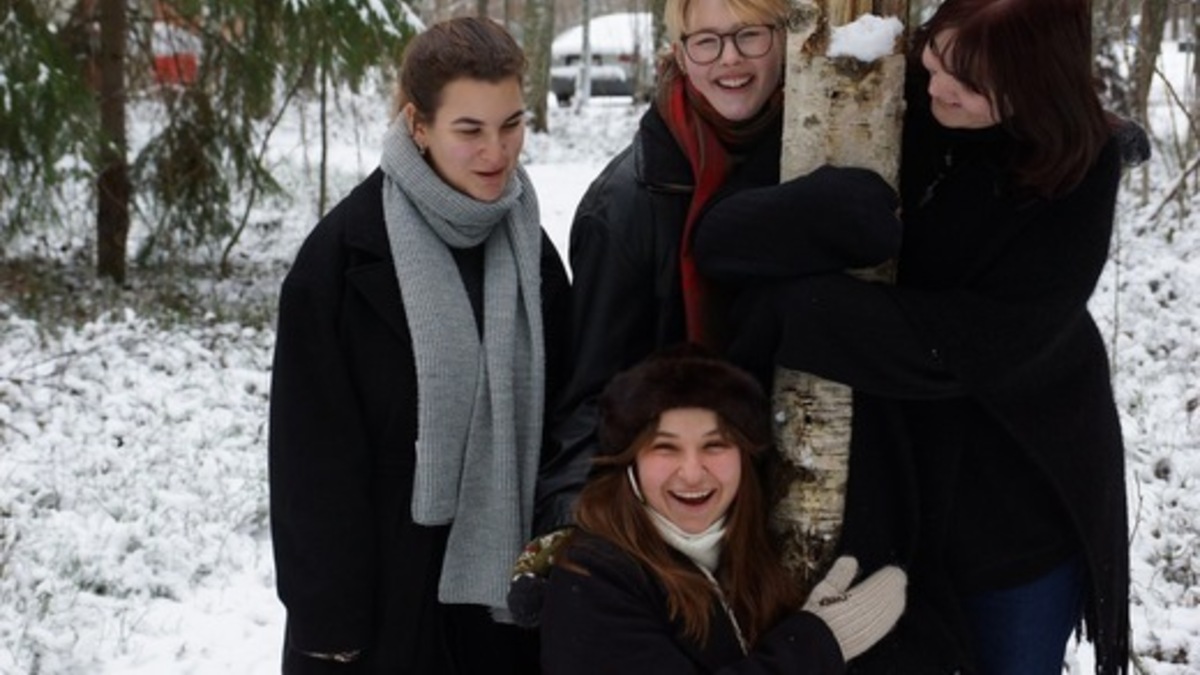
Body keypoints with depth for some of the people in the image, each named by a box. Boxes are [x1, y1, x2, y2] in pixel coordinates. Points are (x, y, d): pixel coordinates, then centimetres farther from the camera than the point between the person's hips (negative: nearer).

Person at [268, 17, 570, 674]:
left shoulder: (528, 247, 4)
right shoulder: (345, 252, -13)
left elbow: (555, 417, 10)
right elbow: (315, 455, -11)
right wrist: (333, 620, -12)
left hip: (503, 584, 5)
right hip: (385, 592, -4)